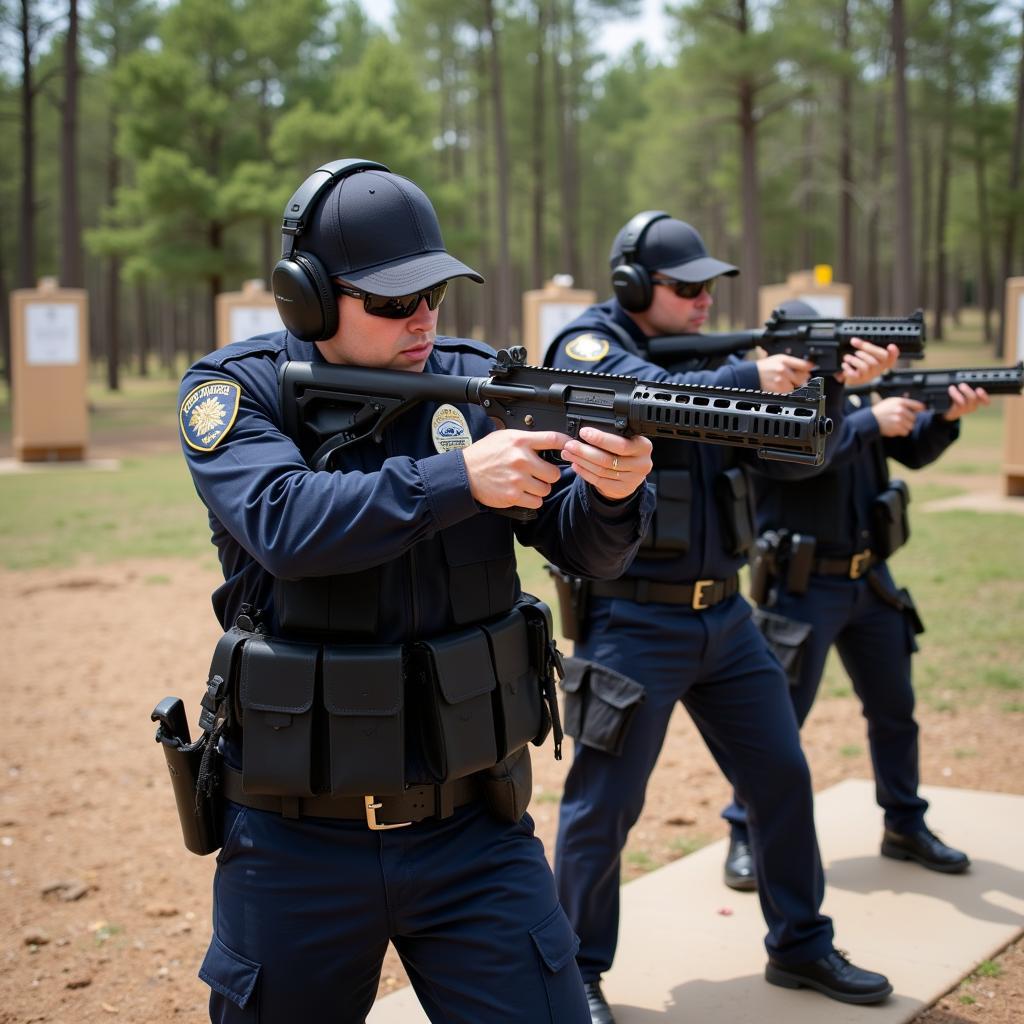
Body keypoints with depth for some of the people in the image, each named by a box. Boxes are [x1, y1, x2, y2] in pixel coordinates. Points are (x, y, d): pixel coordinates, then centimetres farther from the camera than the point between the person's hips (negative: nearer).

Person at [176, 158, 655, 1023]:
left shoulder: (478, 383, 0)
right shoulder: (234, 391, -5)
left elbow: (584, 546, -4)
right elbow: (282, 521, -24)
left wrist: (615, 491, -26)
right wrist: (458, 479, -31)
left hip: (472, 832, 1)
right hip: (295, 850, -1)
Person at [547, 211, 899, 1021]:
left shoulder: (706, 360, 11)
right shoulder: (588, 347, -7)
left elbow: (787, 455, 6)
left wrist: (833, 385, -10)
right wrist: (752, 378, -24)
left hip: (724, 617, 7)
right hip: (635, 623, -7)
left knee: (782, 777, 12)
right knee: (604, 807, 1)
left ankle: (801, 946, 28)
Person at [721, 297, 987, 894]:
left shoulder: (853, 393, 9)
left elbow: (915, 450, 6)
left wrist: (948, 416, -12)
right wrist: (870, 423, -28)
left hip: (871, 581, 7)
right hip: (805, 586, -7)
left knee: (895, 708, 14)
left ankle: (906, 827, 29)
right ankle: (746, 836, 9)